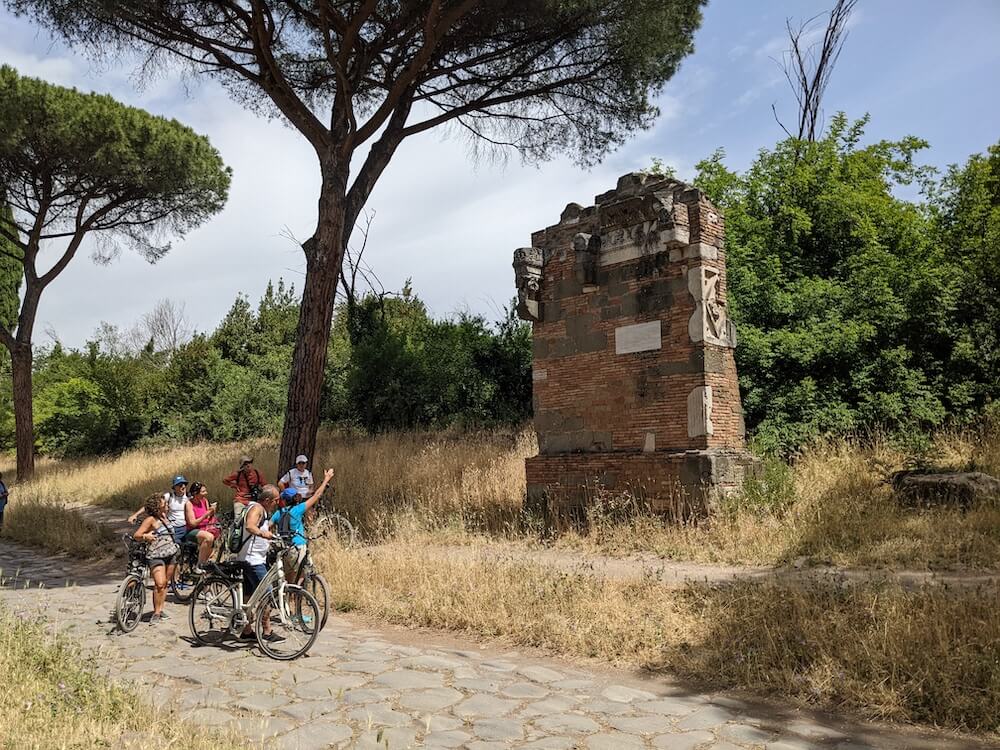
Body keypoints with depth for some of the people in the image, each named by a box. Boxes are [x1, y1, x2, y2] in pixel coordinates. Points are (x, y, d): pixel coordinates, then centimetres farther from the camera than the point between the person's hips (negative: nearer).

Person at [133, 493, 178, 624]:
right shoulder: (150, 519, -11)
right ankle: (156, 613, -9)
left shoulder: (163, 516, 12)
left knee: (165, 583, 8)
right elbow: (136, 536, -14)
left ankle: (161, 610, 15)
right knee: (159, 584, -17)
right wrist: (145, 536, -28)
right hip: (156, 556, -7)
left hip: (171, 554, 8)